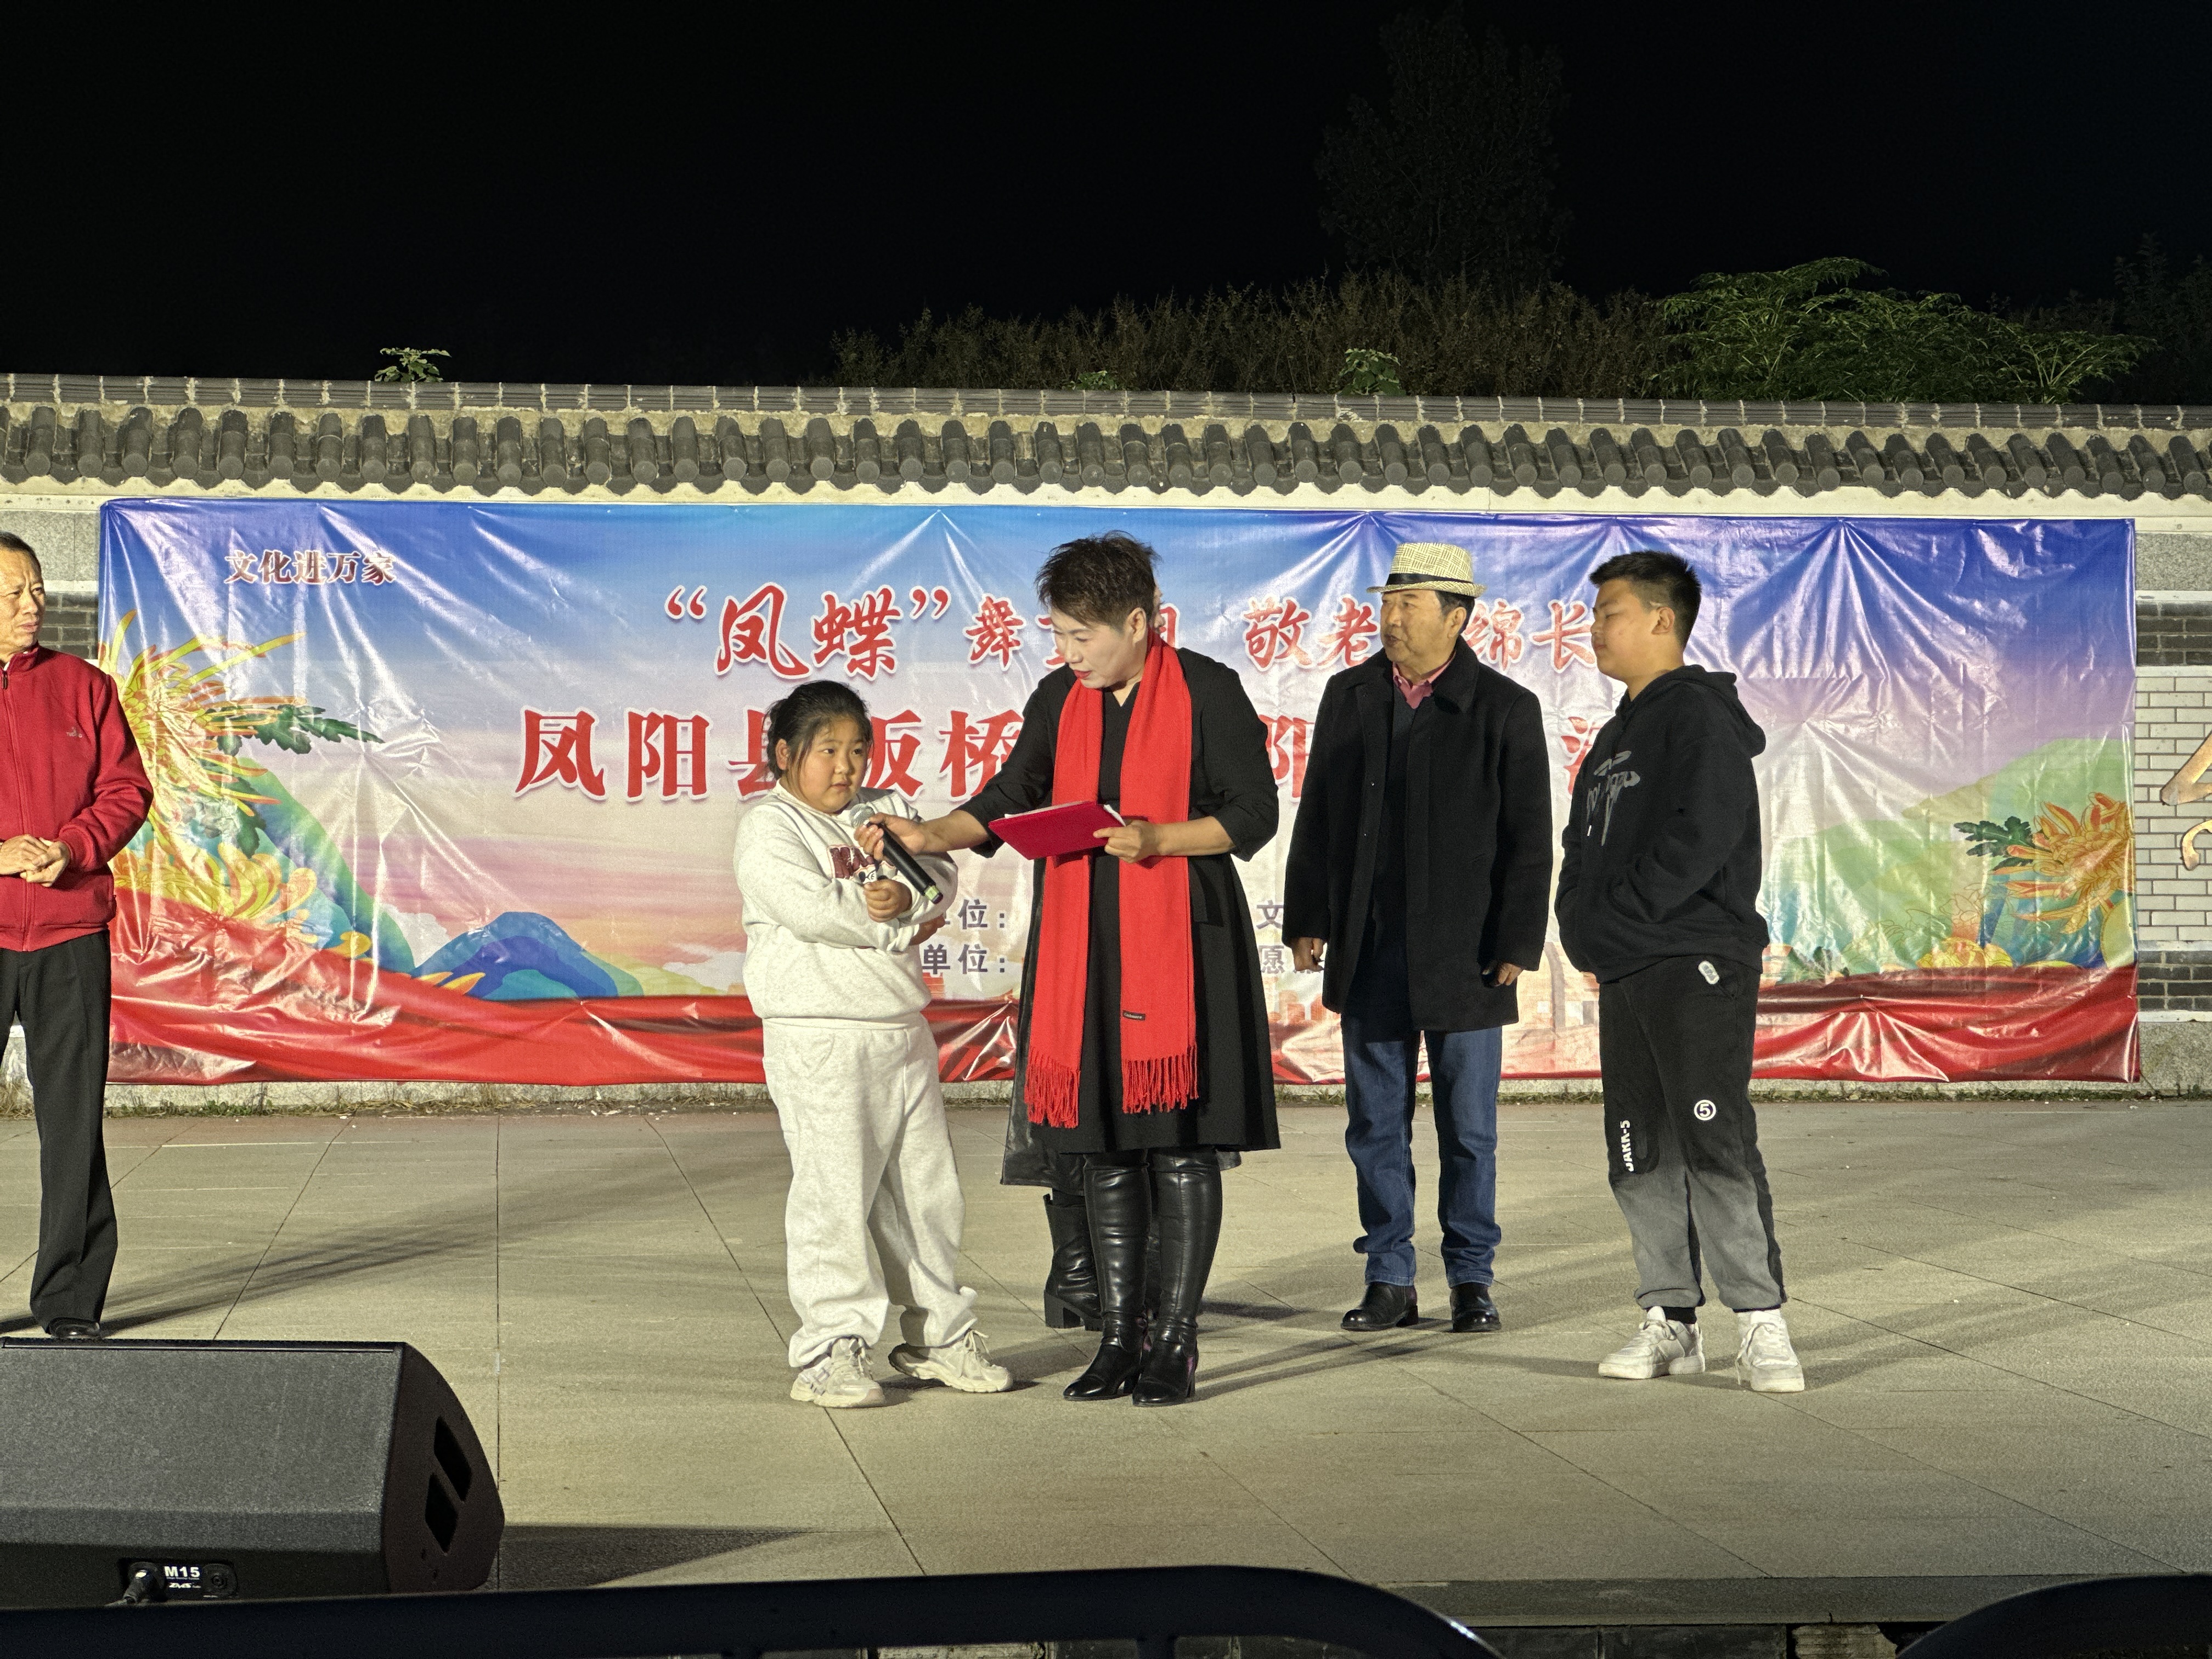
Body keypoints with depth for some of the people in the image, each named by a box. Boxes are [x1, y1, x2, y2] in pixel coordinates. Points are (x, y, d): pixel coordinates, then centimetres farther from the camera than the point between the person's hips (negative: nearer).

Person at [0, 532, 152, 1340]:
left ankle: (71, 1300, 10)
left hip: (70, 935, 1)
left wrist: (72, 849, -9)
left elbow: (126, 789, 8)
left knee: (73, 1120, 3)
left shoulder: (81, 685, 10)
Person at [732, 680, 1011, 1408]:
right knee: (834, 1191, -8)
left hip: (903, 1030, 7)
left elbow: (940, 877, 4)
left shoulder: (888, 811, 15)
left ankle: (938, 1334, 22)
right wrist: (894, 923, -9)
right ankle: (829, 1352, -3)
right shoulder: (769, 828, -5)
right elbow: (809, 907, -20)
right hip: (819, 1038, -7)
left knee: (925, 1185, 11)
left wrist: (903, 896, -18)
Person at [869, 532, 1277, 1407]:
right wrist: (929, 835, -2)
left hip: (1180, 938, -5)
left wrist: (1159, 838, -17)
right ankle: (1119, 1336, 16)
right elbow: (1008, 803, 14)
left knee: (1181, 1141, -3)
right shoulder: (1059, 699, 11)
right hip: (1082, 941, 5)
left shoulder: (1207, 692, -4)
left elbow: (1254, 814, -4)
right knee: (1101, 1143, 7)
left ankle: (1174, 1340, 6)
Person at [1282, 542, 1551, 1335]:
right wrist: (1306, 922, 6)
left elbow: (1527, 843, -2)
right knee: (1376, 1124, 7)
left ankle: (1472, 1280, 16)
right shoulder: (1349, 696, 9)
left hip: (1464, 958, -3)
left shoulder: (1505, 709, -2)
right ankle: (1390, 1282, 15)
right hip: (1368, 954, 3)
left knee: (1468, 1128, 5)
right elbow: (1317, 818, 11)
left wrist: (1516, 947, -7)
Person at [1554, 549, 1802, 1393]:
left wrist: (1615, 917, -15)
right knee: (1640, 1156, 8)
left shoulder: (1699, 714, -7)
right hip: (1623, 976, 9)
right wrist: (1580, 928, 5)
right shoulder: (1614, 736, 22)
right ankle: (1670, 1319, 14)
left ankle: (1760, 1324, -10)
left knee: (1716, 1143, -13)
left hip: (1698, 962, -9)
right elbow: (1585, 844, 24)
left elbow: (1703, 836, -18)